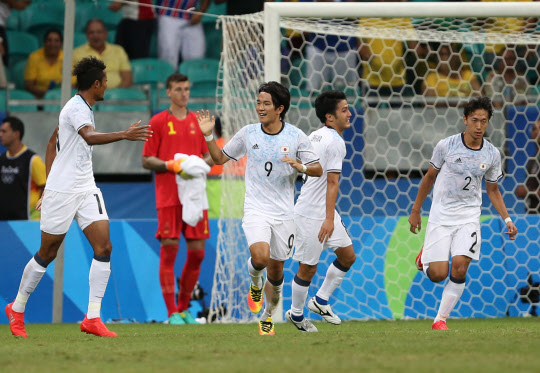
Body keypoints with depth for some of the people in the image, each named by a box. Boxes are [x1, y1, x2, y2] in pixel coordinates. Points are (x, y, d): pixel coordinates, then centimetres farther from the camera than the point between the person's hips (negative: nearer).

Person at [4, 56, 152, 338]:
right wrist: (124, 135, -48)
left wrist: (49, 183, 23)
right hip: (61, 191, -8)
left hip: (86, 189, 8)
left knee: (103, 247, -7)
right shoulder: (76, 108, -16)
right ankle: (17, 309, 22)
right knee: (47, 253, 3)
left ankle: (93, 318, -8)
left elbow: (53, 142, 23)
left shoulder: (83, 108, 13)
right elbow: (90, 137, -36)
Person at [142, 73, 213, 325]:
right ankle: (172, 312, -4)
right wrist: (169, 165, -17)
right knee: (169, 251, -6)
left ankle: (184, 308, 17)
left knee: (197, 252, 2)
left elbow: (207, 157, 18)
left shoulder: (197, 121, 13)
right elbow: (146, 160, -1)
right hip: (168, 197, -4)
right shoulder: (158, 122, 1)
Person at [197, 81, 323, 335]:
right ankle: (255, 284, 9)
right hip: (256, 209, -1)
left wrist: (301, 167, -20)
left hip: (283, 213, 1)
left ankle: (268, 317, 31)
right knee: (260, 257, -26)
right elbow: (220, 158, 11)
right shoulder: (248, 133, 1)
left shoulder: (296, 137, -3)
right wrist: (208, 136, -5)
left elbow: (318, 170, 1)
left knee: (276, 270, 8)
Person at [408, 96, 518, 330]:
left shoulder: (492, 154, -1)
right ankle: (426, 256, 29)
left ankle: (441, 319, -3)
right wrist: (415, 210, 12)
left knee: (460, 267, -17)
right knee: (438, 274, -9)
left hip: (469, 217, 1)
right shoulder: (446, 146, -7)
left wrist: (507, 219, 2)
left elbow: (493, 190, 13)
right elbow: (430, 177, 7)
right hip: (440, 215, -1)